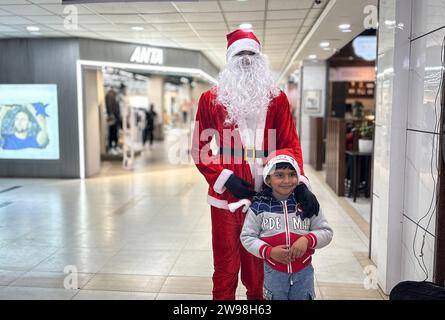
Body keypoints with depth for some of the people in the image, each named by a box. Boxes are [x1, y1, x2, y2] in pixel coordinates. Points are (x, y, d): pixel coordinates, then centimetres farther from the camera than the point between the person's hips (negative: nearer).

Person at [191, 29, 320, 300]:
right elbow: (200, 148, 2)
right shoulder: (211, 99, 2)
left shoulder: (277, 98, 6)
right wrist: (225, 178, -10)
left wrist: (301, 183, -14)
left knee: (259, 271, 15)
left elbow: (290, 144, 1)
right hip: (226, 198, -1)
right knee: (225, 271, 10)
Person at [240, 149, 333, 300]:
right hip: (274, 272, -1)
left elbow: (326, 232, -1)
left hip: (303, 272, 1)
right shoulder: (259, 206, -9)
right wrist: (269, 251, -19)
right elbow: (247, 237, -5)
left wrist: (307, 239, -21)